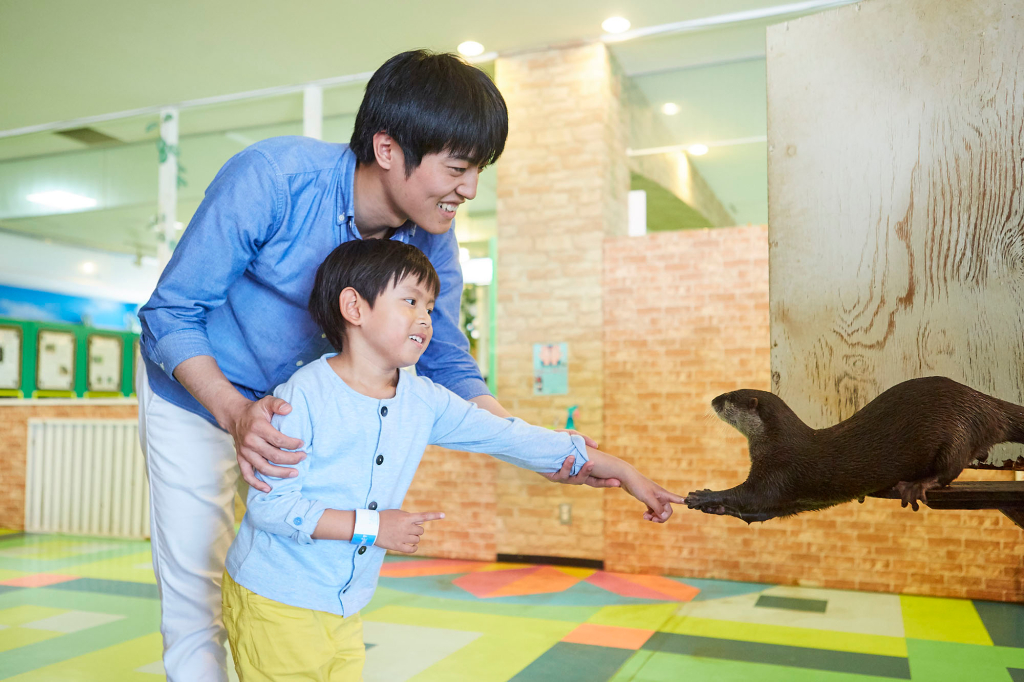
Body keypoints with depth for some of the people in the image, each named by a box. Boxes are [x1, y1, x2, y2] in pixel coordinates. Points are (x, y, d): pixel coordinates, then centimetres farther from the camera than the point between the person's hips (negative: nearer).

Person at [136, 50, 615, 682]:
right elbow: (170, 314, -25)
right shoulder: (271, 178, -32)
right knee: (194, 598, -1)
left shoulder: (431, 241, -17)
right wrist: (236, 413, -42)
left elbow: (447, 365, -7)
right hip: (197, 391, -3)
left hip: (297, 403, 4)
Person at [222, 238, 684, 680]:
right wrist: (369, 526, -23)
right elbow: (268, 504, -18)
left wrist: (625, 473, 0)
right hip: (275, 603, -5)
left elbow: (512, 438, 0)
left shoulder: (424, 402, -1)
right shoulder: (304, 396, -18)